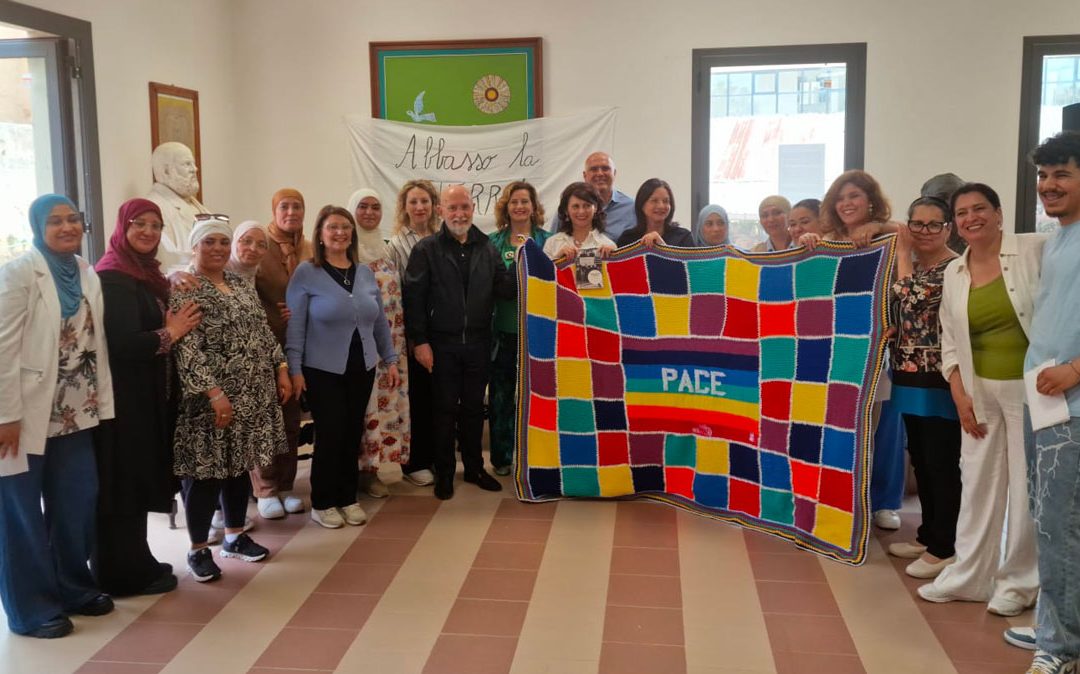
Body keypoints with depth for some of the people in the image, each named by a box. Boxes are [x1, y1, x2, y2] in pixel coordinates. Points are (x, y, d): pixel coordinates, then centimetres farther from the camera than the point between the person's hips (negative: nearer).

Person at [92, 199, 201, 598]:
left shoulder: (146, 273, 14)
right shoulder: (113, 277, -15)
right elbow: (122, 344, -24)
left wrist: (175, 296, -2)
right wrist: (170, 333, -11)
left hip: (147, 395, 10)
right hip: (123, 396, -10)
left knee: (138, 481, 16)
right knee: (123, 485, 0)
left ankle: (134, 564, 28)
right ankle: (123, 574, 12)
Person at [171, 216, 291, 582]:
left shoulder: (241, 285, 13)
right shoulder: (182, 288, -11)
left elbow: (263, 331, 17)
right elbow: (187, 347, -19)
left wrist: (281, 370, 9)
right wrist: (214, 392, -24)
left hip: (252, 396, 7)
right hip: (209, 398, -7)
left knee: (240, 465, 15)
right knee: (206, 471, 0)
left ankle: (235, 535, 30)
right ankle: (198, 549, 13)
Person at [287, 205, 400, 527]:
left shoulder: (365, 273, 8)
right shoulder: (306, 273, -6)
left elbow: (380, 321, 13)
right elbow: (295, 325, -8)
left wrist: (390, 359, 11)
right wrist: (295, 368, -13)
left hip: (362, 368, 4)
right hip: (323, 370, -4)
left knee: (353, 435, 10)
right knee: (330, 435, 0)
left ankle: (348, 498, 24)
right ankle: (322, 503, 16)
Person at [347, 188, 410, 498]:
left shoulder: (386, 248, 14)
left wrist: (401, 338, 12)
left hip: (389, 341, 6)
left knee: (384, 400, 7)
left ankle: (370, 468, 16)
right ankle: (356, 469, 7)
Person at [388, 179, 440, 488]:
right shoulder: (396, 245, -5)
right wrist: (406, 335, -11)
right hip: (412, 333, -3)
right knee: (416, 396, 5)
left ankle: (435, 455, 24)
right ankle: (414, 463, 17)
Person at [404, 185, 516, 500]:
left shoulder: (487, 248, 7)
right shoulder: (426, 249, -4)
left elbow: (506, 289, 1)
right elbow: (414, 298, -7)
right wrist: (420, 341, -12)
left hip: (478, 343, 3)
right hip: (442, 344, -3)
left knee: (474, 407, 14)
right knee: (445, 409, 6)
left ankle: (474, 468, 28)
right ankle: (444, 473, 19)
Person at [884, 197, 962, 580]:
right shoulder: (908, 262, 14)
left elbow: (913, 299, -21)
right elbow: (898, 313, 18)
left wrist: (902, 251, -12)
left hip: (940, 381, -8)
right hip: (911, 379, 9)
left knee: (942, 464, -3)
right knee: (920, 460, 14)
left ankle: (944, 547, 6)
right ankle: (928, 536, 25)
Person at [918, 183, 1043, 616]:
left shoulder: (1035, 250, -7)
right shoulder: (954, 272, 7)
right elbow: (950, 340, 10)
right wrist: (959, 394, 2)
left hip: (1030, 386, -4)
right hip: (980, 390, 4)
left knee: (1027, 484, 3)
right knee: (978, 482, 10)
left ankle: (1018, 581, 18)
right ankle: (967, 576, 21)